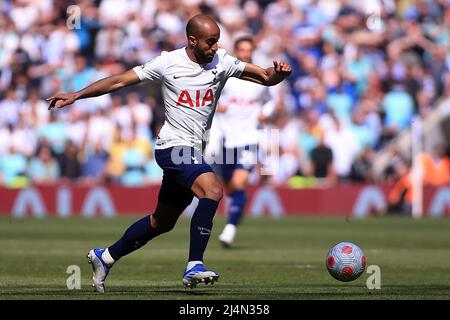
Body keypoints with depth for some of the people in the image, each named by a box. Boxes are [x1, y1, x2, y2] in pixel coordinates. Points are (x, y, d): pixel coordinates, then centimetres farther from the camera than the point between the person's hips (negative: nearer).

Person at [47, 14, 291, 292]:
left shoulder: (222, 62, 2)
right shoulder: (168, 63, -8)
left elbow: (265, 77, 1)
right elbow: (120, 81, -3)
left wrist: (278, 72, -23)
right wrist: (75, 96, -5)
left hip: (193, 152, 7)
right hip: (175, 146, -7)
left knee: (162, 222, 17)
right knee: (212, 189, -30)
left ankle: (105, 257, 35)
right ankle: (194, 267, -31)